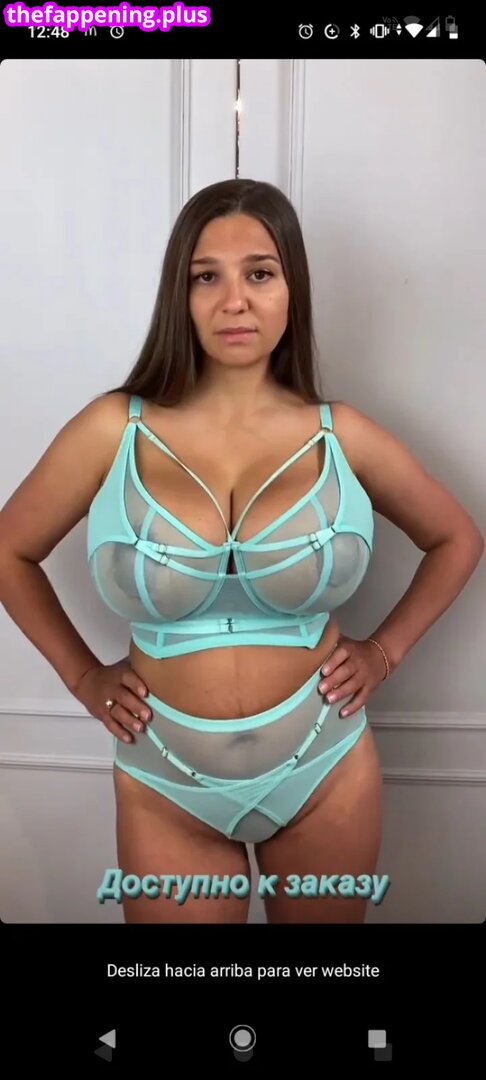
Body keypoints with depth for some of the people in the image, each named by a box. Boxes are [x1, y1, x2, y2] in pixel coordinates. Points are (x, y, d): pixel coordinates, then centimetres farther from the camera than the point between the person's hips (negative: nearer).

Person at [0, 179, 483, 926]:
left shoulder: (343, 436, -7)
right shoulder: (114, 429, -10)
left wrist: (385, 651, 1)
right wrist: (82, 674, 0)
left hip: (326, 773, 1)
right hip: (165, 787, 0)